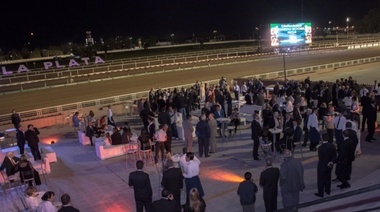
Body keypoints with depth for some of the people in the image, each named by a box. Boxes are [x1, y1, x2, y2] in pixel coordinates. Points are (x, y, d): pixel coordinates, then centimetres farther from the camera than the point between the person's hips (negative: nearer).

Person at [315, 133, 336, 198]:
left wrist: (328, 164, -6)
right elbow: (334, 155, -4)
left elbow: (320, 158, -20)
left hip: (322, 166, -6)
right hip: (329, 166, 6)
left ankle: (320, 193, 19)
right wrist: (332, 162, -10)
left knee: (320, 180, 9)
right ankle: (328, 190, 39)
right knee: (328, 178, 23)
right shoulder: (332, 146, -9)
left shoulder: (321, 148, -27)